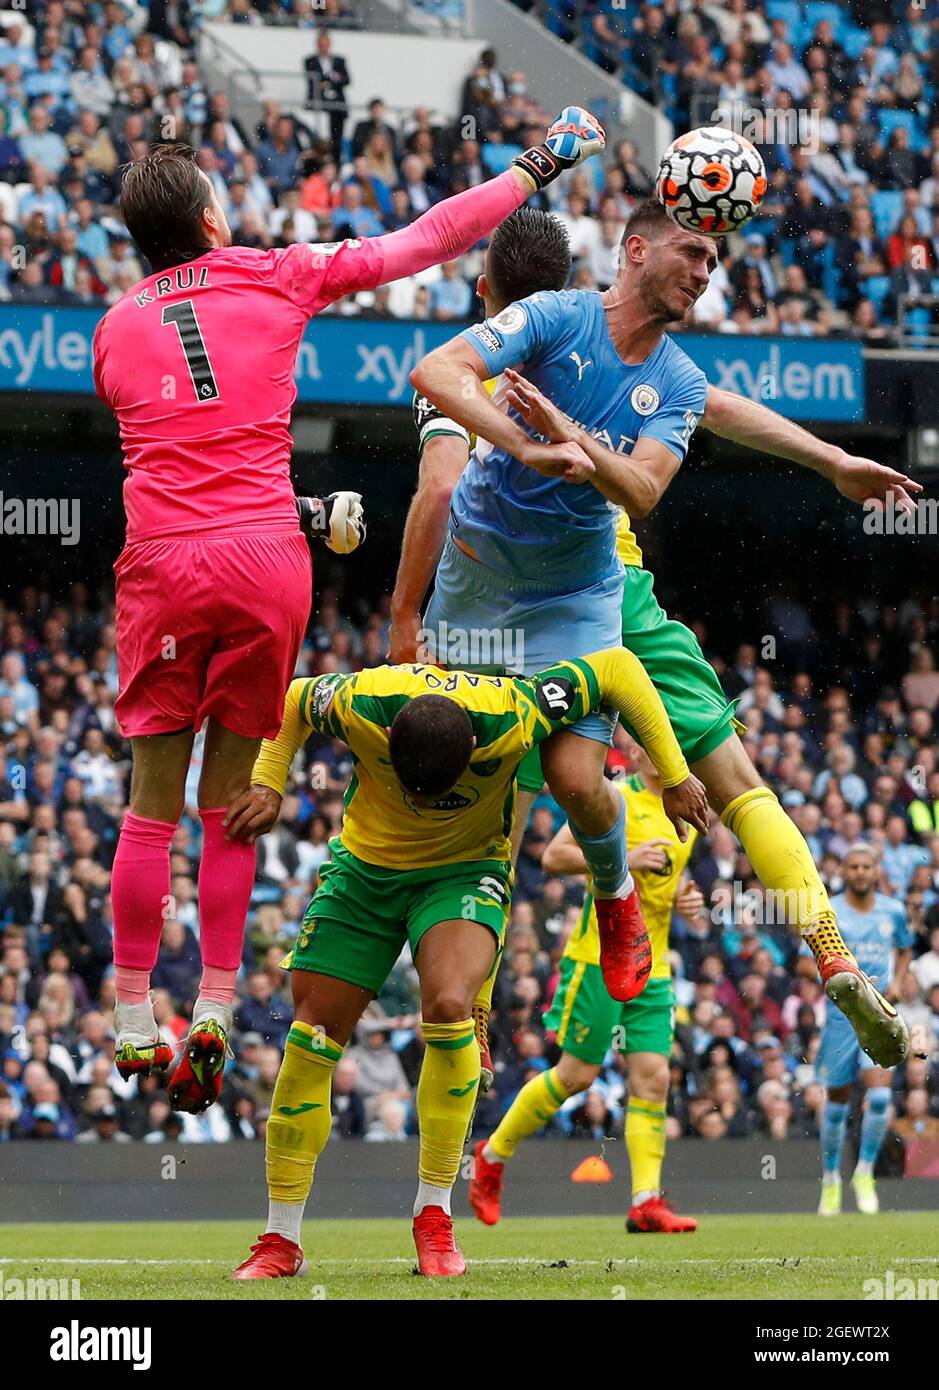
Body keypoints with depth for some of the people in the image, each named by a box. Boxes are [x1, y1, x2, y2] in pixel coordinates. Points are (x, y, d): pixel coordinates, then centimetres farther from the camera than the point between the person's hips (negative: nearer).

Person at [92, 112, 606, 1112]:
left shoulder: (116, 326, 12)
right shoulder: (277, 278, 6)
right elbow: (425, 241, 10)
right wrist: (538, 165, 21)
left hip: (162, 565, 0)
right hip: (266, 559, 0)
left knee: (152, 804, 4)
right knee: (229, 802, 7)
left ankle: (133, 1023, 3)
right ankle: (213, 1015, 3)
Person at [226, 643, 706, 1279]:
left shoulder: (511, 717, -33)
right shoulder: (359, 706, -29)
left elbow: (618, 667, -18)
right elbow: (293, 701, -3)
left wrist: (674, 777, -13)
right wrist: (267, 786, -13)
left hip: (465, 871, -2)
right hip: (364, 867, 2)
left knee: (448, 1005, -29)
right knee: (312, 1037, -5)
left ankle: (435, 1214, -14)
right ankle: (281, 1241, 8)